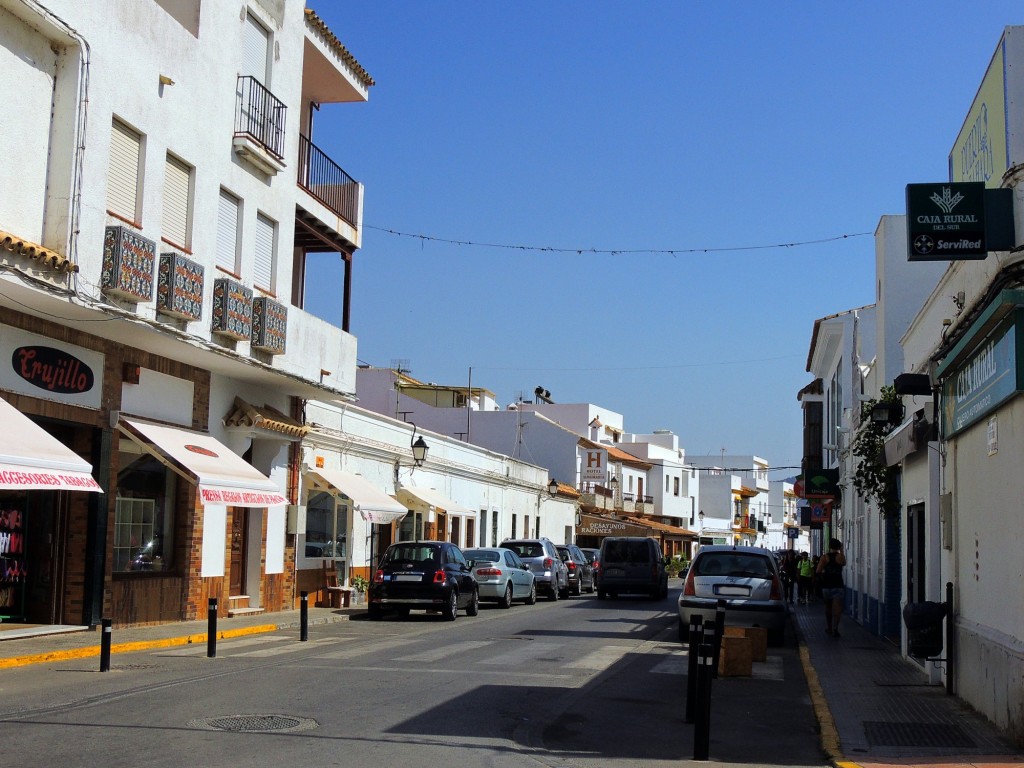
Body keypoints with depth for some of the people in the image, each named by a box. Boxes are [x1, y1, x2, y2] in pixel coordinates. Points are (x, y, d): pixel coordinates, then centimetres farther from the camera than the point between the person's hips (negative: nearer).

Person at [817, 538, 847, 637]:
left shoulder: (825, 557, -3)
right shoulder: (840, 556, -4)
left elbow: (818, 571, -10)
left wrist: (822, 579, 8)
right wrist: (841, 550, 20)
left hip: (826, 585, 2)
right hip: (838, 585, -2)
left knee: (828, 607, 17)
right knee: (837, 607, -7)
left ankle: (829, 628, 27)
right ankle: (835, 628, -22)